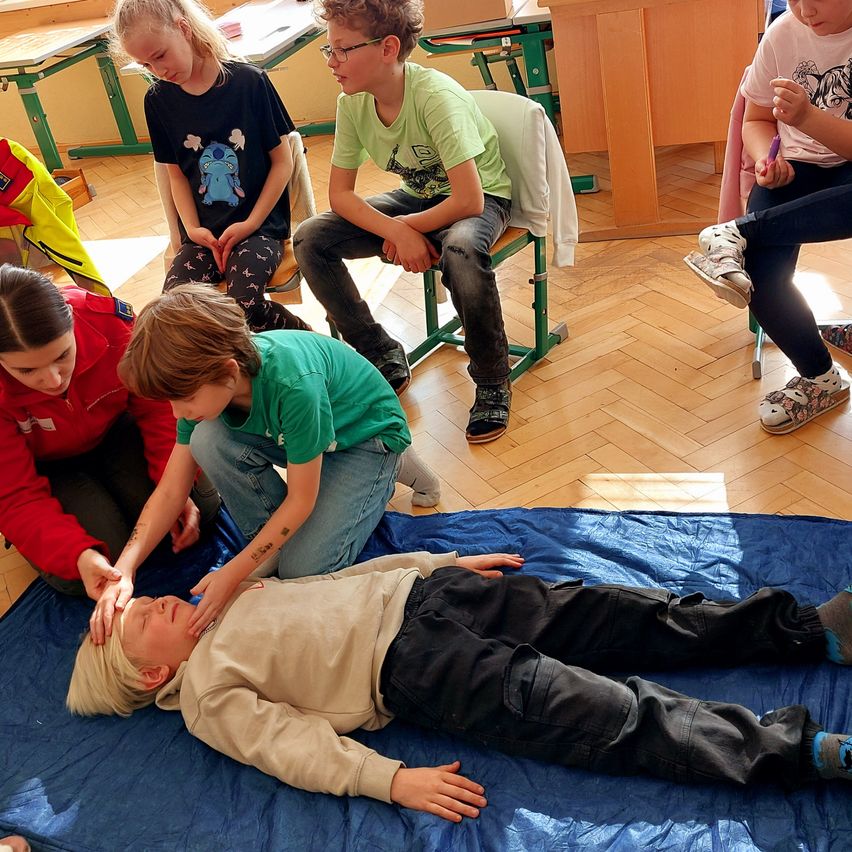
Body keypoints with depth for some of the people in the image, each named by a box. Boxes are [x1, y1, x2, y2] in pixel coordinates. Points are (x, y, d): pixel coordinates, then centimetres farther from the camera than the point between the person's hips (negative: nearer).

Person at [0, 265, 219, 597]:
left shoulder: (111, 320, -30)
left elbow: (158, 408, -16)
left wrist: (176, 487, -27)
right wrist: (77, 555, -43)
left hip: (115, 432, 2)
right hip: (46, 467, -2)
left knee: (201, 505, -13)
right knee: (73, 577, -23)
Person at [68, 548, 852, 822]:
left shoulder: (227, 599, 20)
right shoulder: (207, 697, 1)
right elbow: (293, 743, -11)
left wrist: (450, 562, 18)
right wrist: (392, 780, -25)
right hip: (415, 668, -6)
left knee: (645, 620, -2)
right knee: (614, 717, -19)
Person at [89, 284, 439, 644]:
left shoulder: (294, 384, -40)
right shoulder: (204, 379, -19)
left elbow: (300, 500, -27)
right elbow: (171, 491, -12)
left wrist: (231, 574, -25)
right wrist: (123, 570, -24)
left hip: (367, 435, -5)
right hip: (289, 434, 6)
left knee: (303, 570, -18)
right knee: (206, 440, -24)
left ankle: (390, 468, 3)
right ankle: (273, 543, -1)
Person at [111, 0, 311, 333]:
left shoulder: (249, 81, -7)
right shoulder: (159, 100, 4)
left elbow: (282, 160, -3)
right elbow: (177, 173, 12)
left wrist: (251, 224, -9)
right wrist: (193, 228, -4)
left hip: (258, 225, -3)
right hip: (204, 231, 4)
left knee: (244, 304, -29)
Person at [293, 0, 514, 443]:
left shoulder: (438, 97, -29)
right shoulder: (352, 104, -11)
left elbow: (468, 201, -33)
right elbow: (340, 194, -7)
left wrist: (407, 227, -19)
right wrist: (396, 231, -25)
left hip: (482, 198, -6)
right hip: (417, 195, 6)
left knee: (461, 251, -42)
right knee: (309, 239, -12)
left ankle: (492, 382, -18)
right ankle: (382, 356, 1)